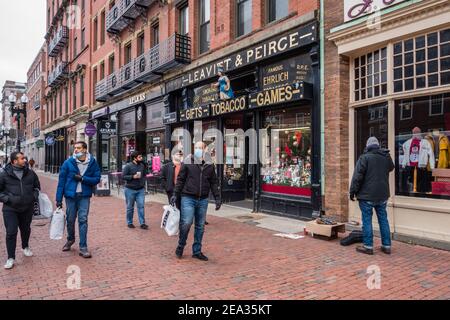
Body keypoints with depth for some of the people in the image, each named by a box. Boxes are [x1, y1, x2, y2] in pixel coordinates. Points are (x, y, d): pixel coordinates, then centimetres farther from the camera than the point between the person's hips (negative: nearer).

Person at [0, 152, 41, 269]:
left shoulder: (30, 173, 2)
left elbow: (37, 186, 17)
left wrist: (35, 196, 2)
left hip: (27, 208, 3)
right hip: (10, 209, -3)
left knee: (26, 229, 18)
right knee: (11, 232, -4)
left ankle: (25, 247, 44)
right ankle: (11, 258, 7)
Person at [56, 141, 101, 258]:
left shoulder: (93, 163, -4)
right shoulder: (68, 163, -5)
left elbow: (97, 179, -3)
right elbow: (61, 181, -2)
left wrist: (82, 178, -17)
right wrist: (59, 198, -3)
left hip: (84, 196, -1)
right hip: (70, 195, 1)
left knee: (83, 220, -4)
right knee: (70, 219, 13)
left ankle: (83, 247, 3)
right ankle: (70, 239, 40)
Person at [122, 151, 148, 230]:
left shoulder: (142, 165, 6)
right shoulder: (128, 166, -9)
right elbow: (123, 176, -12)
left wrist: (143, 183, 8)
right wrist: (133, 177, -20)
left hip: (140, 190, 4)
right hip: (130, 190, -4)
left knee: (141, 206, -1)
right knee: (130, 207, 8)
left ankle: (142, 223, 3)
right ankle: (129, 223, 21)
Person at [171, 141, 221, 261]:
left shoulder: (210, 165, 7)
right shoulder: (187, 163, -2)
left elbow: (213, 182, 11)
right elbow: (180, 179, 1)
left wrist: (217, 198, 7)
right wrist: (175, 195, -4)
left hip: (203, 200, 3)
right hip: (188, 198, -3)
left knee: (200, 226, 9)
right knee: (186, 223, -11)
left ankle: (197, 251, 22)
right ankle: (180, 246, 15)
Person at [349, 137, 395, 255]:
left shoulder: (364, 157, -11)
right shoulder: (386, 157, 7)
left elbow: (357, 176, -14)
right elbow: (391, 168, 28)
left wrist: (353, 192, -9)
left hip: (367, 195, -5)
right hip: (382, 195, 6)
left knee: (367, 220, 1)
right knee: (383, 219, 13)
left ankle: (368, 246, 5)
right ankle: (386, 246, 18)